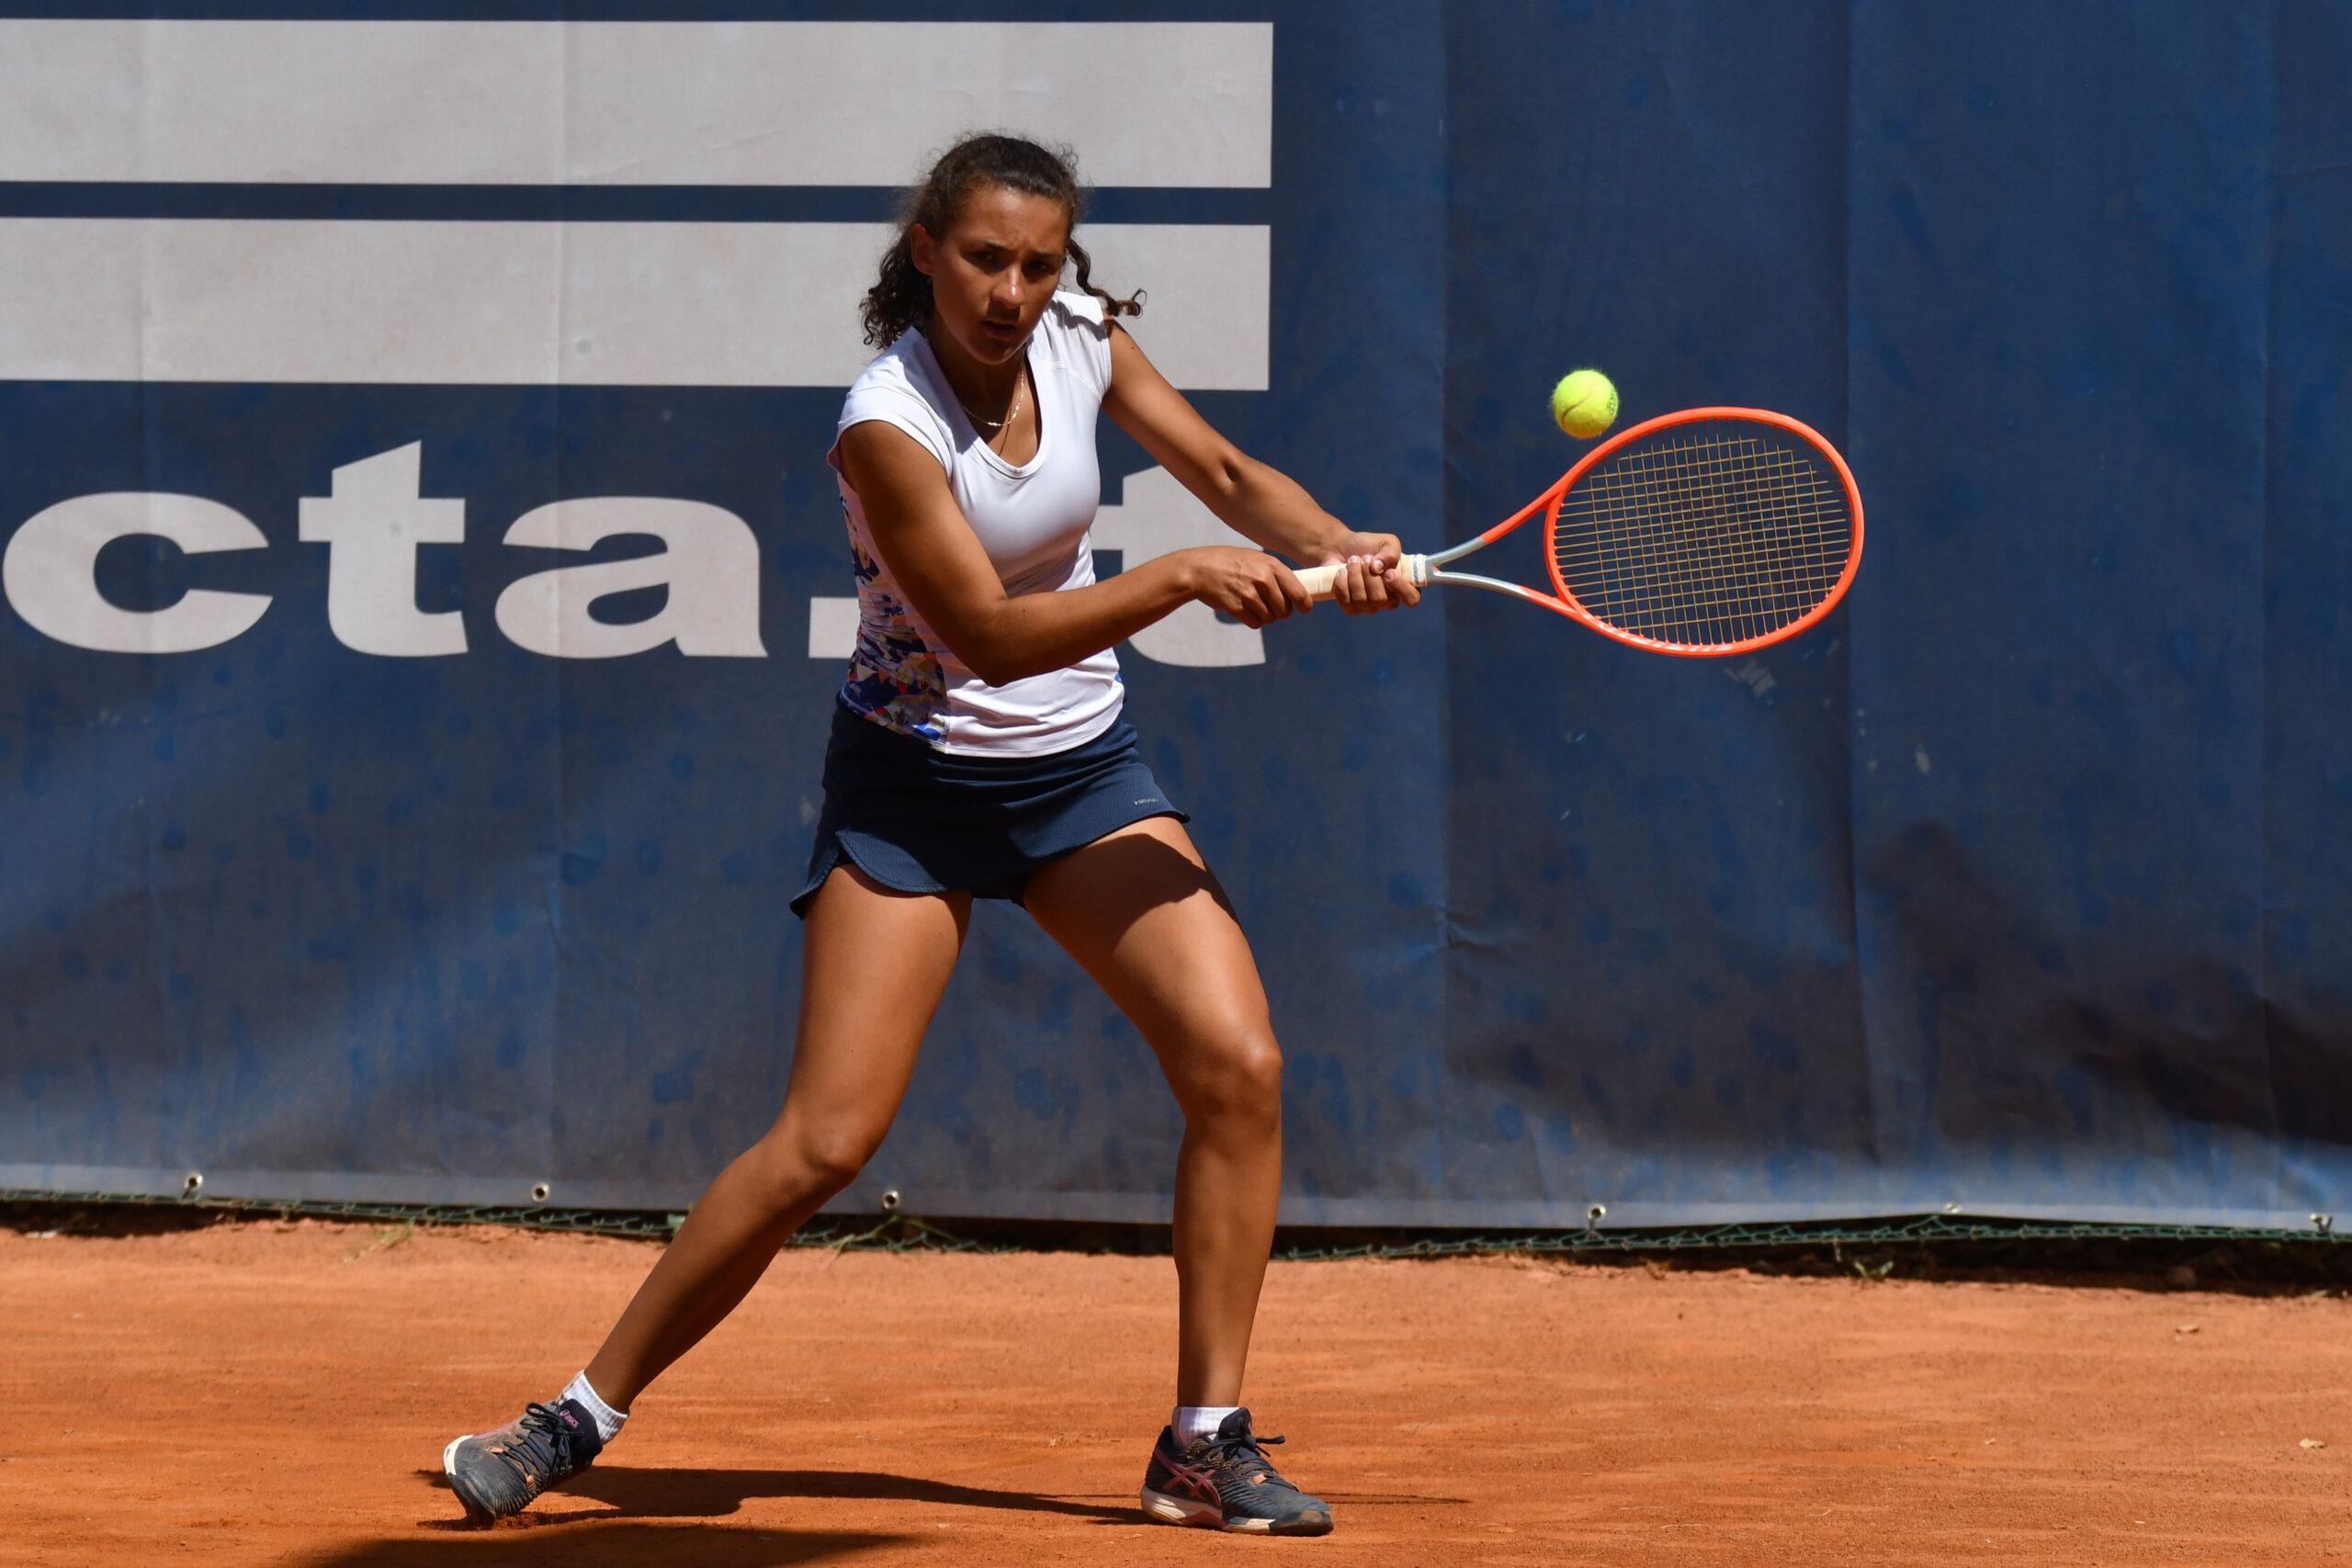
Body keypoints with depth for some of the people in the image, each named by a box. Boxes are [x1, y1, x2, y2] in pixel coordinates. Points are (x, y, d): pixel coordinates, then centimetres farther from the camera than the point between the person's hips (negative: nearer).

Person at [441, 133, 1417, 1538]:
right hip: (915, 782, -5)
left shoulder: (1081, 337, -5)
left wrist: (1334, 547, -14)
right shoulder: (887, 424, -22)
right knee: (827, 1142, -13)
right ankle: (581, 1418, 2)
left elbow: (1227, 473, 5)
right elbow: (991, 634, -23)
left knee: (1239, 1066, -12)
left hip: (1082, 768, 5)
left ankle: (1206, 1444, -2)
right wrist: (1181, 578, -30)